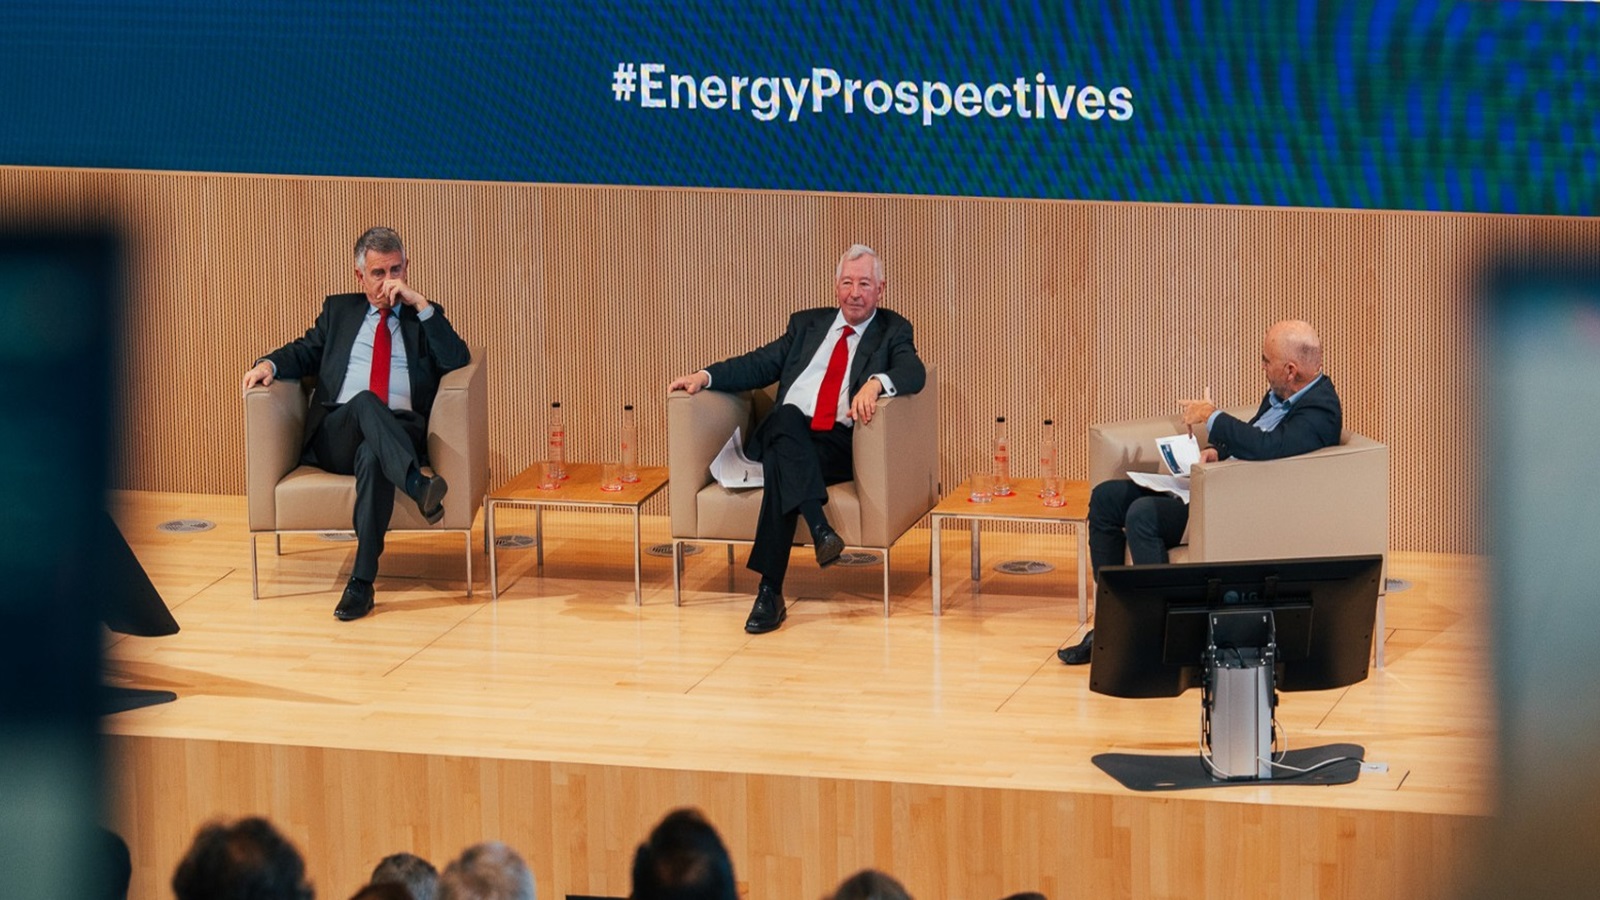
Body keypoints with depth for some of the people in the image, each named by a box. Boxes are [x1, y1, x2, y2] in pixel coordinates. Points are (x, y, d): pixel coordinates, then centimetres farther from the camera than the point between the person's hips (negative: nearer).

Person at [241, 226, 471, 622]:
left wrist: (419, 303, -2)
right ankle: (418, 486, -59)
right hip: (335, 437, 1)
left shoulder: (424, 317, 21)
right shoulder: (339, 311, 27)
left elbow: (457, 361, 4)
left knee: (372, 456, -38)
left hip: (400, 433, -1)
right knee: (365, 401, -35)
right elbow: (305, 352, 17)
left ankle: (362, 584, -45)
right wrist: (270, 364, -6)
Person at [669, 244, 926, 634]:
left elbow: (913, 372, -6)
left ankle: (770, 594, -40)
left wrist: (876, 382, -29)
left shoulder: (892, 331, 15)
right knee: (788, 416, -36)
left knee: (781, 465, -35)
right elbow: (760, 364, 21)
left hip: (839, 445, -3)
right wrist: (706, 376, 3)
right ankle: (820, 529, -49)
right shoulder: (807, 324, 26)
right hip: (781, 436, 3)